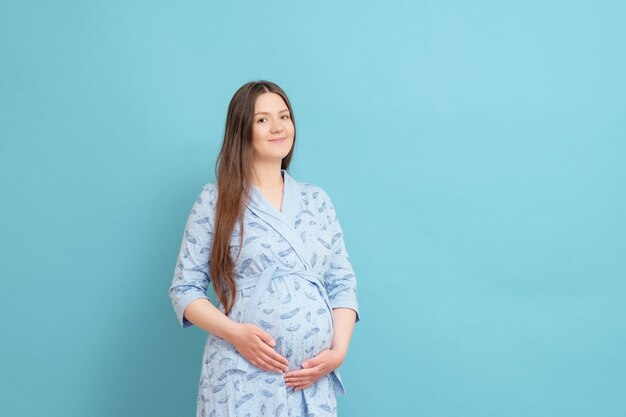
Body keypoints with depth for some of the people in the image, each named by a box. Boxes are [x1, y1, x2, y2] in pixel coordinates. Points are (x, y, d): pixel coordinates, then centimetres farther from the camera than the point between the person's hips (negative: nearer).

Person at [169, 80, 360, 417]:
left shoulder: (317, 200, 10)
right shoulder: (215, 201, -1)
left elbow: (343, 284, 8)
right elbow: (185, 289, -1)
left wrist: (338, 351, -6)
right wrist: (234, 332, -16)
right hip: (243, 377, -3)